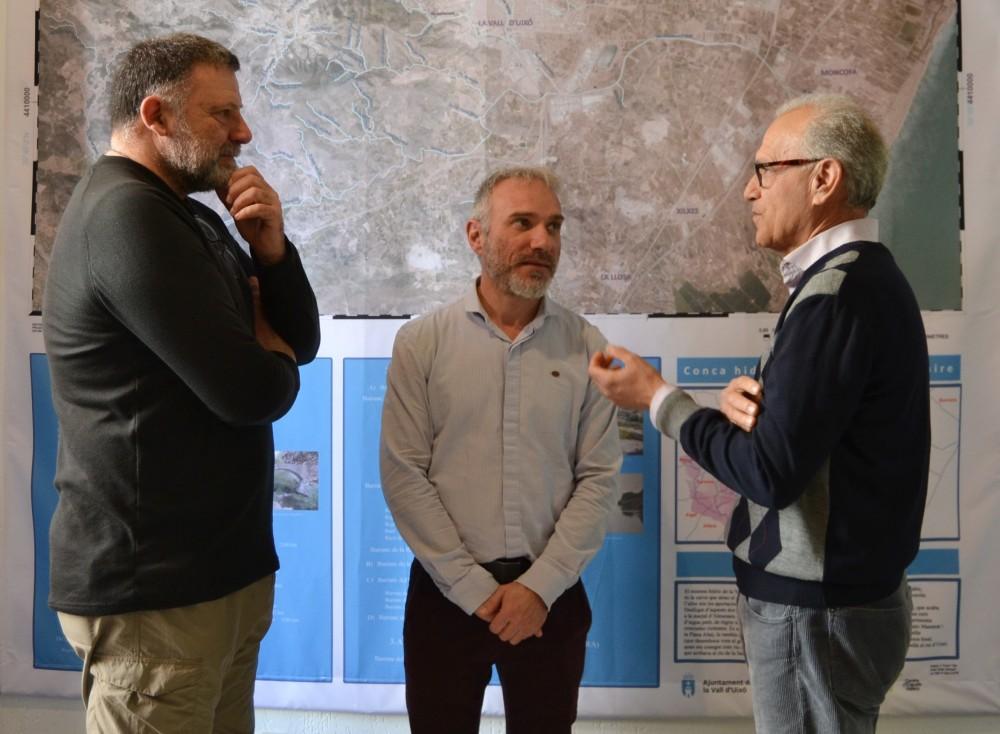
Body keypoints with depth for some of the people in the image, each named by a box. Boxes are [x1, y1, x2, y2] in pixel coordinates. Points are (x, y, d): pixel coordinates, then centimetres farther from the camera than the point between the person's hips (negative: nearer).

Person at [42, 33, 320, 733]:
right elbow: (255, 392, -23)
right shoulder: (127, 214, -17)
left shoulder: (192, 218, 13)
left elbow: (302, 340, 11)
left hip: (220, 569, 9)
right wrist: (266, 353, 0)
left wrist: (269, 247, -6)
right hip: (155, 588, -9)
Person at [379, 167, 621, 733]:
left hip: (552, 595, 1)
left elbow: (599, 478, -3)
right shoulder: (421, 342, -4)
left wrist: (541, 586, -10)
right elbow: (404, 475, -7)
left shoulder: (587, 347, 0)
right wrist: (473, 587, -11)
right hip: (446, 592, -1)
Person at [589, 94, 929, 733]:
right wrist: (746, 403, -10)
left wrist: (658, 398, -13)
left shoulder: (836, 292, -23)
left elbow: (772, 472, -25)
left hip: (814, 608, -9)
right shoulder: (861, 276, 9)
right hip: (849, 590, 10)